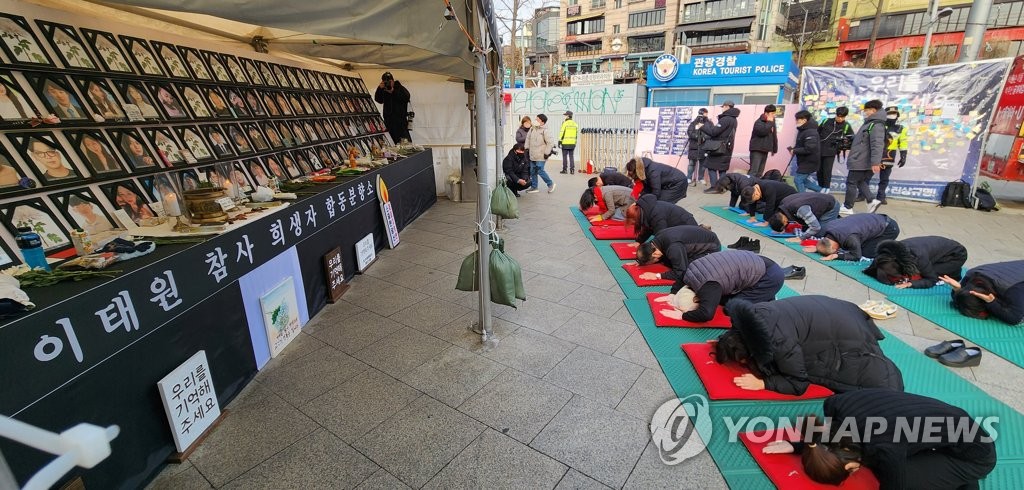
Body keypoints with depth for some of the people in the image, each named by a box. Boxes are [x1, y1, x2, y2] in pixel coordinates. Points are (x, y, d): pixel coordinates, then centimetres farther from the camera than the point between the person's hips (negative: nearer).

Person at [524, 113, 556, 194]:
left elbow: (549, 142, -12)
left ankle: (550, 184, 8)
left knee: (540, 171, -11)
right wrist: (527, 147, 14)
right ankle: (534, 187, 22)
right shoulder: (532, 128, 7)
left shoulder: (544, 131, -12)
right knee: (532, 171, 10)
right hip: (532, 155, 7)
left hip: (540, 156, -7)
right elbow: (528, 138, 20)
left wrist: (547, 153, -13)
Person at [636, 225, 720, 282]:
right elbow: (663, 256, 6)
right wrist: (641, 261, -8)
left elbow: (680, 273, -34)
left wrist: (658, 276, -33)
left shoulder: (673, 248, -39)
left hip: (711, 246, -9)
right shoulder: (658, 238, -13)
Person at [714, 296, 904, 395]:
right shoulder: (751, 314, -23)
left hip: (848, 339, -7)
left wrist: (762, 383, -35)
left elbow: (798, 384, -30)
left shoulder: (780, 342, -44)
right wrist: (724, 346, -9)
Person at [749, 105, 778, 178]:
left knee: (760, 172, 10)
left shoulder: (772, 123, 15)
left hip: (765, 150, 8)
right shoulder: (759, 122, -9)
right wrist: (769, 122, -15)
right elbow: (762, 131, -28)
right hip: (757, 150, -8)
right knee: (753, 171, -15)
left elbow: (774, 136, 22)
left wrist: (774, 149, 20)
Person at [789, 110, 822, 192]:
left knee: (798, 180, -6)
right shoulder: (803, 130, 9)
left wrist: (794, 151, -21)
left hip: (809, 162, -10)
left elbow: (809, 149, -30)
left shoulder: (810, 132, -23)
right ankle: (821, 191, 27)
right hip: (805, 161, 10)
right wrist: (794, 148, 1)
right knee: (803, 180, 17)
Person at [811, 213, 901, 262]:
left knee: (866, 252, -15)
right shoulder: (827, 228, -18)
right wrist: (817, 247, -16)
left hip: (889, 228, -8)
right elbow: (825, 243, 1)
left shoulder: (850, 238, -39)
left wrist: (836, 256, -34)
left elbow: (856, 256, -27)